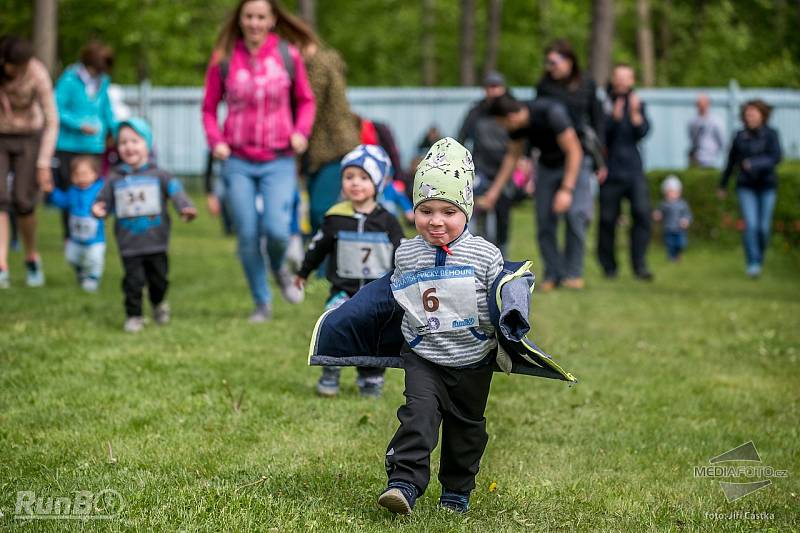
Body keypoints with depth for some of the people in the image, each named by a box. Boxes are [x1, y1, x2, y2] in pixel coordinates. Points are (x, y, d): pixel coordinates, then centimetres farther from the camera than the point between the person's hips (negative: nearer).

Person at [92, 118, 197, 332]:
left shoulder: (158, 175, 0)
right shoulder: (115, 180, 4)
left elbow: (176, 191, -11)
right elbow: (105, 202, 7)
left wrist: (186, 208, -30)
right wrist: (98, 210, -17)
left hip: (156, 242, 0)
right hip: (129, 245, 0)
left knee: (158, 278, 10)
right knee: (133, 280, -5)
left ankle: (159, 304, 39)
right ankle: (133, 316, 9)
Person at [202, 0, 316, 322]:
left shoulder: (288, 57, 0)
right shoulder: (223, 60, 0)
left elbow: (305, 101, 12)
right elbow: (209, 108, 9)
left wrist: (301, 131, -6)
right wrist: (215, 141, -7)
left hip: (279, 162, -1)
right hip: (238, 162, 1)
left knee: (276, 230, -17)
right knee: (247, 236, 0)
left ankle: (279, 268, 18)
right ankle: (262, 303, 18)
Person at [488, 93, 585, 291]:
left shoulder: (552, 113, -33)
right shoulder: (516, 124, -12)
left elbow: (574, 152, -27)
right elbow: (512, 156, 6)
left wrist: (566, 190, -30)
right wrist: (494, 191, 4)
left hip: (575, 163, -6)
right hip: (548, 165, 6)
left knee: (575, 214, -21)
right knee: (545, 220, -4)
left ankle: (573, 273, -11)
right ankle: (553, 275, 6)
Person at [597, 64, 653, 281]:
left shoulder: (637, 104, 12)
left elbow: (642, 132, 0)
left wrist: (635, 114, -13)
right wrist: (614, 116, -20)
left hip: (633, 169, 2)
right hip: (610, 170, -2)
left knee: (642, 212, -12)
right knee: (608, 218, 0)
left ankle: (640, 264, -10)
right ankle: (608, 266, 14)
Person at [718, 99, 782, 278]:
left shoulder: (771, 134, -5)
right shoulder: (740, 137, 1)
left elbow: (776, 157, -18)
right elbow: (731, 162, 12)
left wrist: (755, 164, -32)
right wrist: (722, 185, 18)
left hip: (767, 186, -1)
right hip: (746, 187, 1)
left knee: (764, 227, 1)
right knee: (750, 225, -14)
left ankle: (759, 258, 27)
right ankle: (753, 265, -11)